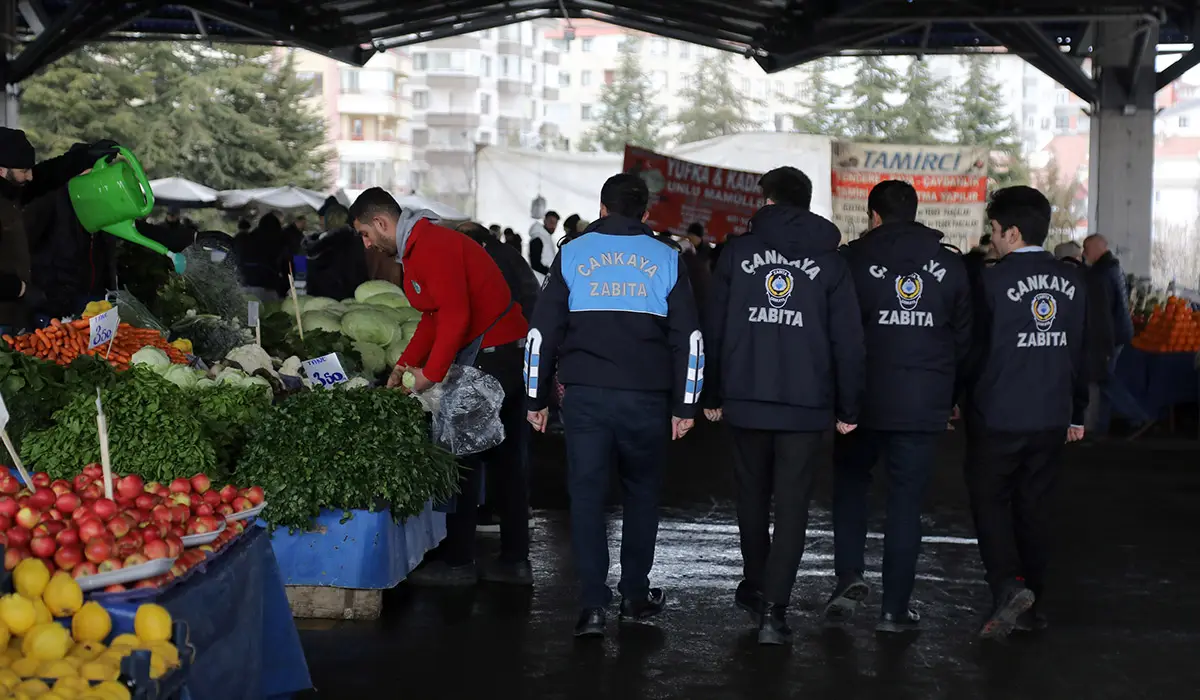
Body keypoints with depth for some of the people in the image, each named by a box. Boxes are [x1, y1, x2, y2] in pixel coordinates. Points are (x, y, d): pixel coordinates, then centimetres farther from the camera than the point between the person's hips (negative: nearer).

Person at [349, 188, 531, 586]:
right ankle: (514, 561, 18)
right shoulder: (419, 246, 17)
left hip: (491, 356, -11)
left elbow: (455, 315, -24)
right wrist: (405, 364, 15)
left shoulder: (432, 247, -17)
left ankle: (458, 563, 2)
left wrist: (431, 374, -18)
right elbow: (435, 316, 21)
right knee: (505, 459, 12)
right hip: (509, 355, 11)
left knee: (464, 459, -4)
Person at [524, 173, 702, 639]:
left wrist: (538, 398, 11)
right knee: (641, 493, 16)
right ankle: (635, 596, 23)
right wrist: (685, 406, 7)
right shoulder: (667, 260, 6)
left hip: (585, 396, 0)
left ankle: (592, 605, -3)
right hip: (648, 398, 0)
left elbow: (542, 330, 6)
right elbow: (688, 337, 4)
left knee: (586, 495, 3)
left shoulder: (571, 255, 7)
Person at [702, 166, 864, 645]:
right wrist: (847, 408, 6)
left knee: (752, 495, 19)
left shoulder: (738, 251, 3)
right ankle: (772, 609, -5)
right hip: (806, 404, -1)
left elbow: (713, 328, 2)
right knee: (791, 505, 2)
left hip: (745, 399, 1)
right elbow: (848, 341, 0)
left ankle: (754, 587, 32)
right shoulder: (830, 260, 3)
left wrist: (712, 395, 10)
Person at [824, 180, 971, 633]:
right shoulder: (950, 265, 5)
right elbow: (964, 339, 9)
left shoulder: (853, 259, -4)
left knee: (850, 483, 19)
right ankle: (895, 609, 10)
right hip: (925, 407, 2)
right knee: (906, 503, 7)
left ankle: (850, 578, 5)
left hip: (865, 400, -1)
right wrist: (952, 396, 17)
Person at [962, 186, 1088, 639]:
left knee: (990, 500, 6)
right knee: (1035, 504, 13)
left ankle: (1008, 585, -13)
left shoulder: (993, 281, -12)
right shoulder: (1072, 282, 4)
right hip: (1052, 418, 5)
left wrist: (960, 399, 7)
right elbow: (1081, 352, 10)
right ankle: (1032, 603, 19)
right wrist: (1077, 412, 18)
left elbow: (975, 348, -7)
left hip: (997, 417, -5)